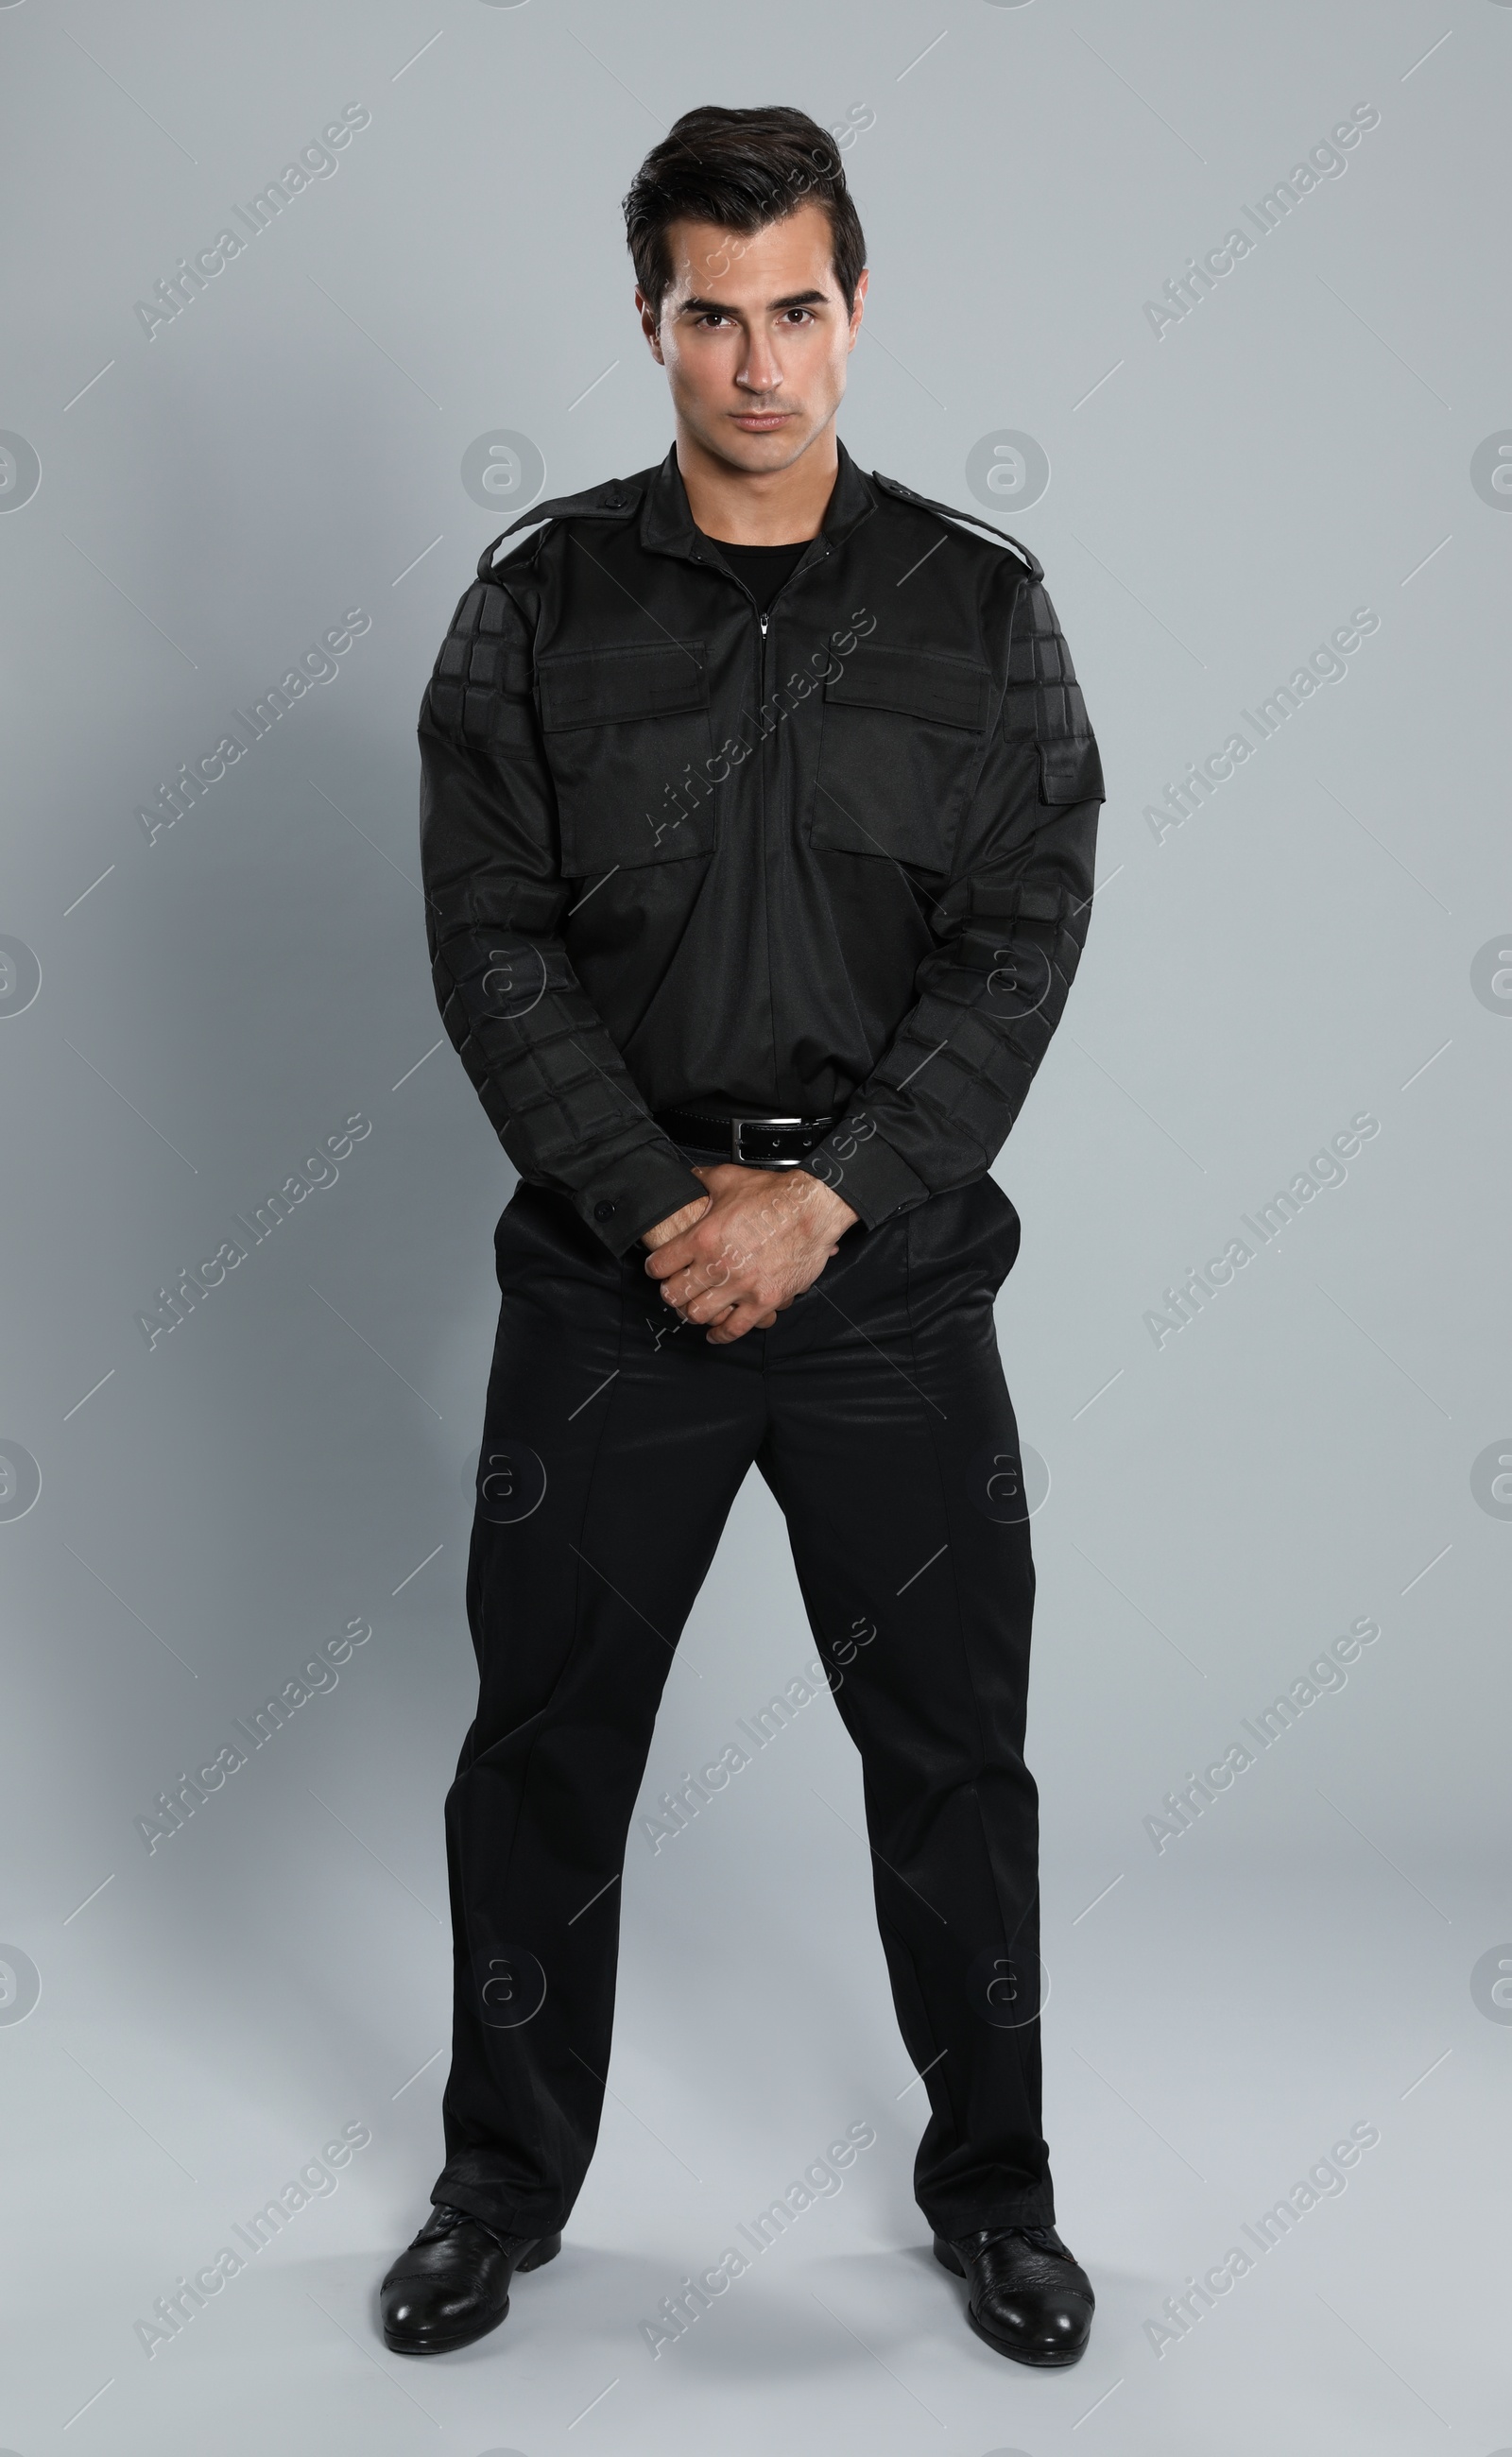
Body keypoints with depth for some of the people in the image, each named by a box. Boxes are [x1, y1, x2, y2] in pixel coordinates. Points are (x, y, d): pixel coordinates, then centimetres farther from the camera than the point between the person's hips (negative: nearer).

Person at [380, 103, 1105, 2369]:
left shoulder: (981, 608, 2)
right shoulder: (541, 606, 2)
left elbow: (1024, 944, -4)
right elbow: (493, 943, -4)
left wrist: (823, 1201, -14)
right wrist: (665, 1209, -13)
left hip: (894, 1268, 0)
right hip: (609, 1267, 0)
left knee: (952, 1751, 9)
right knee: (544, 1749, 9)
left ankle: (994, 2185, 30)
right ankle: (507, 2185, 30)